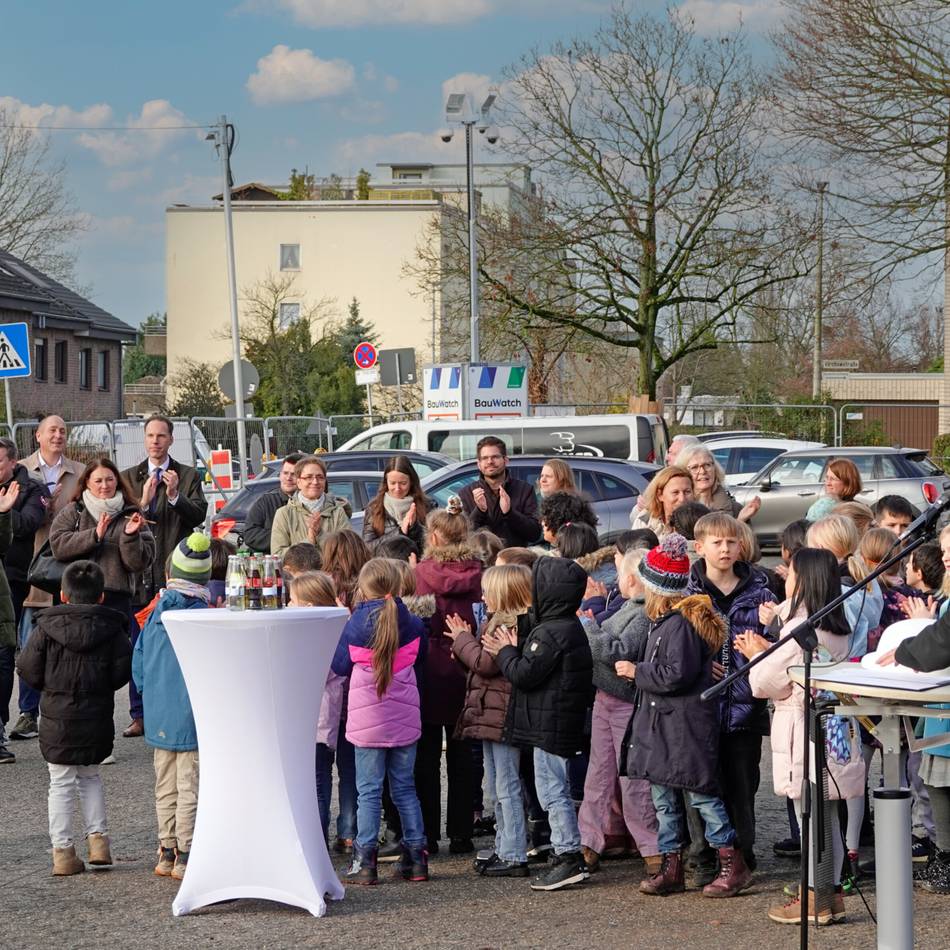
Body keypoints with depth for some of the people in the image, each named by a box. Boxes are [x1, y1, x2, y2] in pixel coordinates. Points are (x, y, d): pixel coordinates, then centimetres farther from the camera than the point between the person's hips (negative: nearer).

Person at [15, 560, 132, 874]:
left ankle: (62, 850, 4)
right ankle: (97, 838, 12)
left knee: (61, 783, 6)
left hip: (57, 716, -1)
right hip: (96, 717, 1)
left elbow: (28, 669, -5)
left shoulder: (47, 627, -5)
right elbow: (123, 670, -7)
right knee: (90, 776, 21)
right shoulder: (111, 627, -4)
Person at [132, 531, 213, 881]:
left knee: (165, 787, 15)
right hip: (192, 718, -5)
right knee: (190, 787, 0)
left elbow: (139, 663, 8)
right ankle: (185, 856, 1)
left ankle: (167, 852, 20)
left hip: (158, 717, 5)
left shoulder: (156, 613, 3)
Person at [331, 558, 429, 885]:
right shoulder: (414, 626, -1)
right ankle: (415, 856, 12)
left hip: (368, 720, -2)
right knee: (404, 787, 12)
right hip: (405, 718, 2)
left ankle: (365, 861, 0)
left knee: (369, 790, 2)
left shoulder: (355, 625, -9)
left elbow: (339, 667, 3)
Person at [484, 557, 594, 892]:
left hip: (550, 725, -11)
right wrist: (512, 651, 7)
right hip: (559, 724, 11)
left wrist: (506, 651, -4)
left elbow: (524, 674, -21)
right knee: (554, 790, 16)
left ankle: (569, 856, -4)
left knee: (552, 790, -5)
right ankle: (567, 855, 20)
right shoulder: (570, 626, 13)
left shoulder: (550, 633, -20)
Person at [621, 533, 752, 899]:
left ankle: (733, 865, 3)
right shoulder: (662, 621, 15)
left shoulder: (681, 623, -17)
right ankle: (670, 866, 16)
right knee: (663, 796, 11)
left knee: (700, 793, -5)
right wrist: (640, 673, 12)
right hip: (661, 722, 10)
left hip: (685, 727, -10)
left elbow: (677, 674, -23)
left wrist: (637, 672, -13)